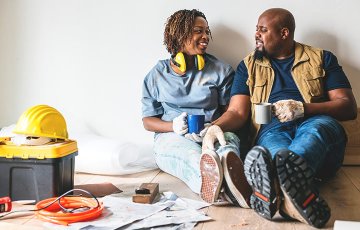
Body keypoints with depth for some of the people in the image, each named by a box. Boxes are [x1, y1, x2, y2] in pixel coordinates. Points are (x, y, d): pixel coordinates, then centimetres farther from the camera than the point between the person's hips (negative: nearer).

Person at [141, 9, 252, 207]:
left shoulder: (221, 70, 15)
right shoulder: (157, 75, 13)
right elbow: (147, 121, 13)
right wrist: (174, 126, -9)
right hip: (172, 137, -1)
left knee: (227, 144, -38)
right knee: (191, 153, -40)